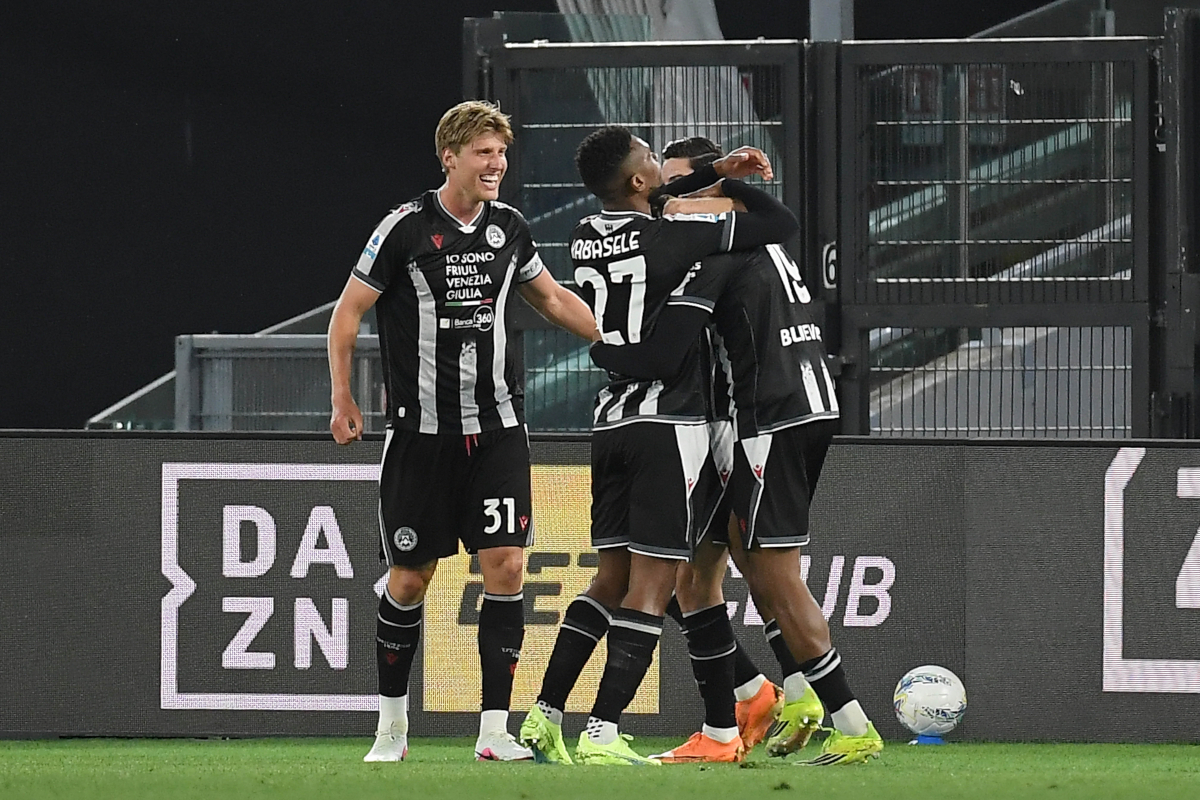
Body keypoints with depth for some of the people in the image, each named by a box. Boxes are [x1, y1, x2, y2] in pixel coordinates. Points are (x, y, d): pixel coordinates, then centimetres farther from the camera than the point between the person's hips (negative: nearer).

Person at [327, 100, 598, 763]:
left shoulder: (508, 228, 7)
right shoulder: (406, 228, -7)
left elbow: (552, 298, 24)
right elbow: (348, 311, 0)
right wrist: (343, 400, -6)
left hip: (496, 427, 3)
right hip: (421, 429, -3)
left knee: (506, 565, -9)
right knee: (410, 578, 2)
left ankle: (495, 729, -6)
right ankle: (391, 722, 20)